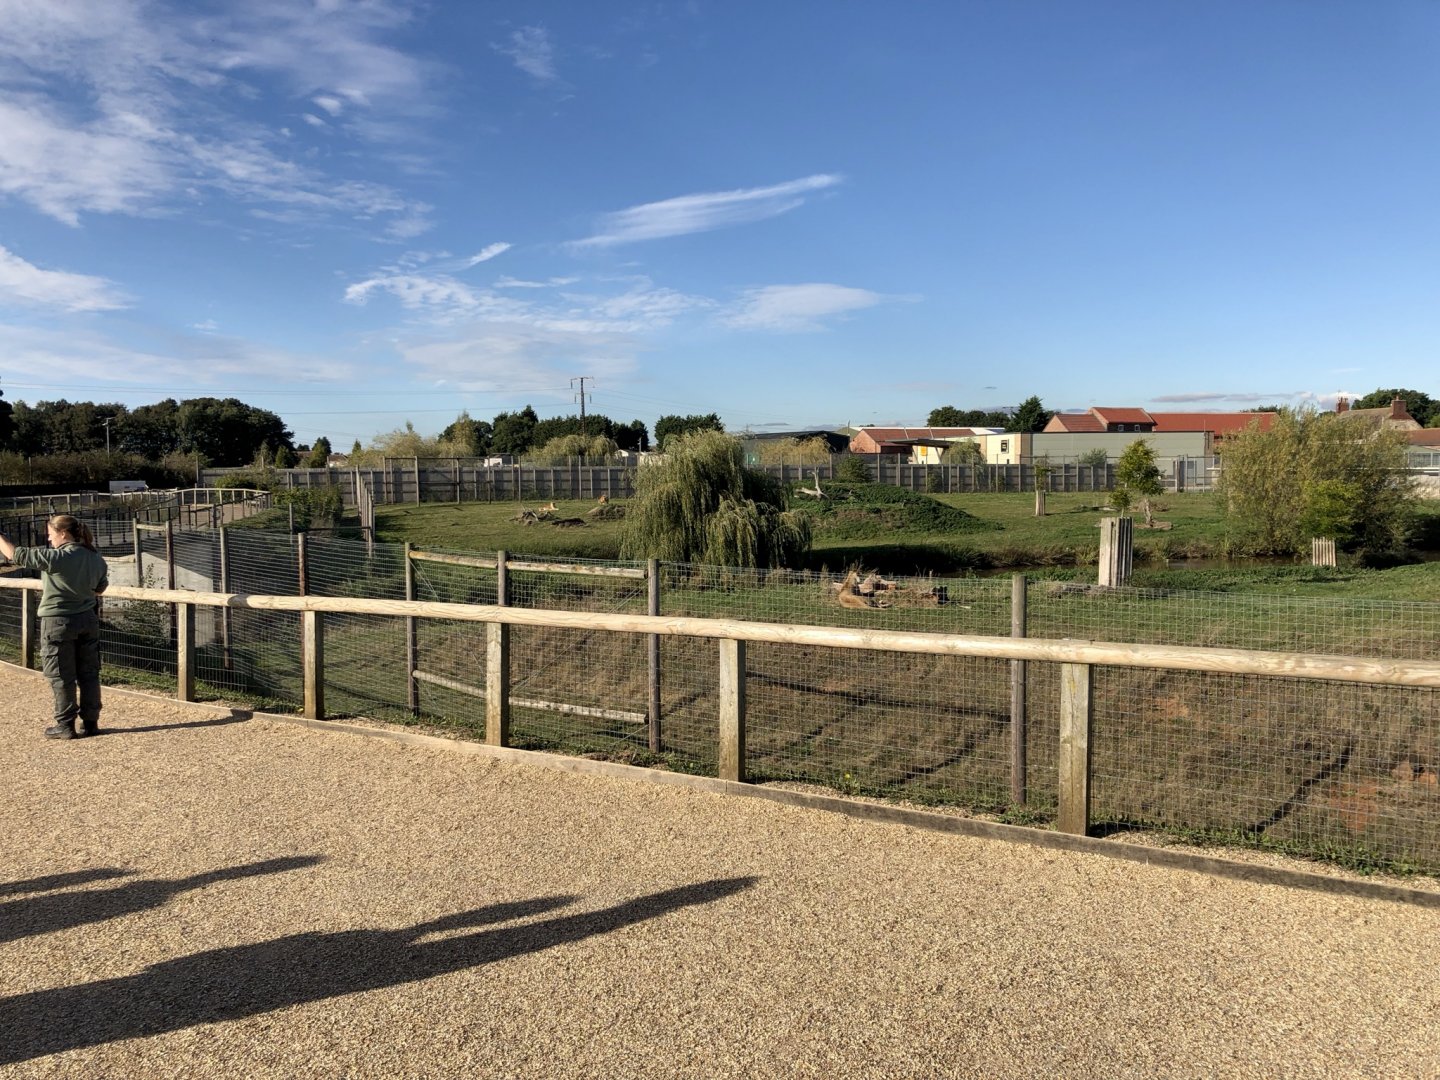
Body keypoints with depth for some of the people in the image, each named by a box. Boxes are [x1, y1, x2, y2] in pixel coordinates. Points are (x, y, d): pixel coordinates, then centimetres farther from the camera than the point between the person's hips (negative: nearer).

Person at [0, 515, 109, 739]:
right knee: (89, 674, 11)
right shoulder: (97, 558, 2)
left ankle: (66, 725, 11)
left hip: (58, 623, -6)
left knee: (61, 677, 5)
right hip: (88, 620, 6)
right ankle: (91, 722, 17)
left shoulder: (56, 557, -18)